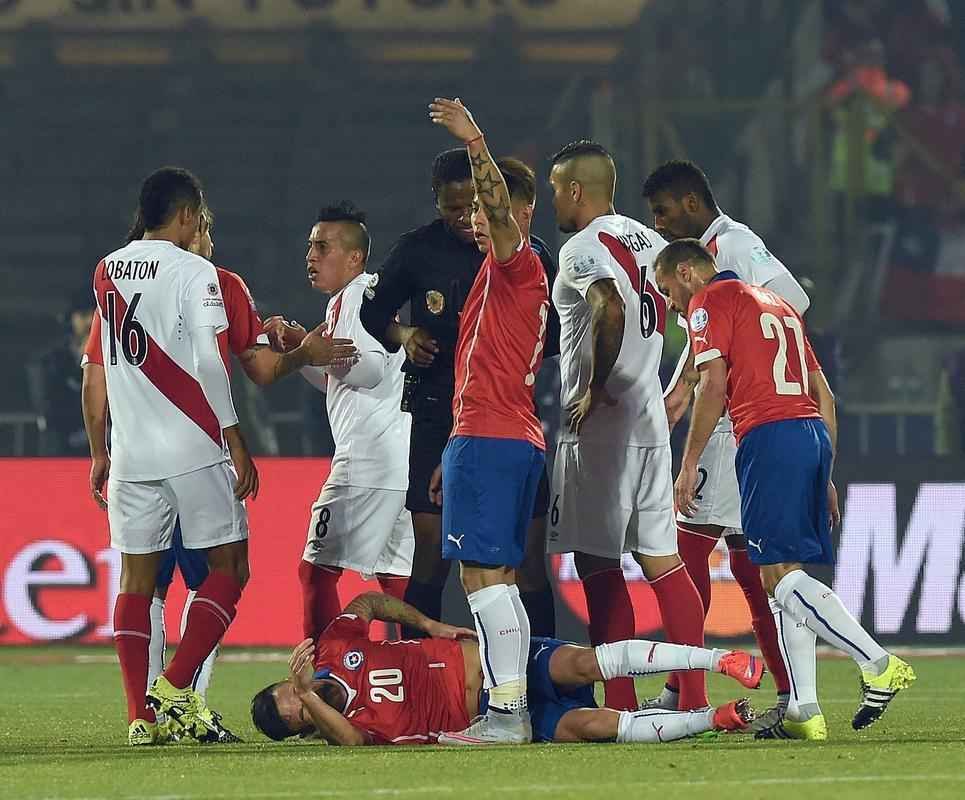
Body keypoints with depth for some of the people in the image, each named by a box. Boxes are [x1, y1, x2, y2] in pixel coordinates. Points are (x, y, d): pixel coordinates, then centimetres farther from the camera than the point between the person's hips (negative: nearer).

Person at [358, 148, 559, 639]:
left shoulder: (529, 253, 0)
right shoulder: (417, 251, -1)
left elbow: (556, 337, 7)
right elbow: (374, 313, 11)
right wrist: (404, 337, -9)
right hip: (439, 418, 0)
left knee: (529, 558, -1)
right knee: (432, 553, -3)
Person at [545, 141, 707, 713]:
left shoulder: (584, 248, -11)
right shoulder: (648, 242, 14)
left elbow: (612, 311, -28)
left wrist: (593, 389, -18)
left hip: (599, 424, -8)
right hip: (649, 420, 8)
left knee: (599, 565, -4)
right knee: (662, 560, 9)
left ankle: (621, 705, -6)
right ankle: (695, 698, 6)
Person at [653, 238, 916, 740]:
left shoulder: (709, 300, 4)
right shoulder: (777, 304, 29)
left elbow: (714, 385, -9)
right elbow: (824, 395, 26)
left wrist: (689, 465, -6)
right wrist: (825, 478, 26)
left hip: (769, 436, -9)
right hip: (814, 434, 9)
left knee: (780, 574, -11)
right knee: (785, 576, 8)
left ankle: (879, 665, -19)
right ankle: (803, 712, 2)